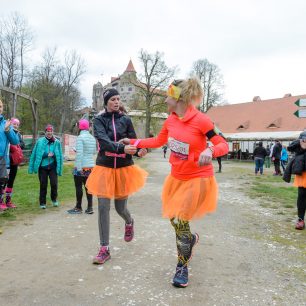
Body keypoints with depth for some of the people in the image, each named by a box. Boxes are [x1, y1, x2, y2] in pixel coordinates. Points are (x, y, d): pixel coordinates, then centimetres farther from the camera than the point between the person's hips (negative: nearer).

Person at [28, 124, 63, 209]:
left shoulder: (57, 142, 0)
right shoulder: (40, 142, -3)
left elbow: (60, 156, 4)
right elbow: (35, 154, 1)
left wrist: (59, 168, 0)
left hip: (53, 166, 0)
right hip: (42, 166, 0)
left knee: (54, 183, -7)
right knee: (43, 185, 4)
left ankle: (54, 199, 19)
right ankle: (42, 203, 18)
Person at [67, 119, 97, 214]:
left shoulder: (80, 137, -11)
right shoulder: (92, 138, 10)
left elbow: (79, 153, -18)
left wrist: (79, 168, -19)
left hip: (81, 167, -7)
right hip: (91, 165, 7)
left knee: (79, 187, 3)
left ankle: (78, 208, 10)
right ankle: (89, 208, 11)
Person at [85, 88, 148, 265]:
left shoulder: (126, 120, 3)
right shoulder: (99, 120, -1)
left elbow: (133, 141, 1)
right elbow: (103, 141, -18)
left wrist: (139, 151, -23)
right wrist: (122, 148, -35)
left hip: (124, 168, 1)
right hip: (104, 168, 0)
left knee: (121, 207, 7)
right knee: (103, 208, -4)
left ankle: (129, 223, 44)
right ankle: (105, 249, 9)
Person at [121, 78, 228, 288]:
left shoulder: (201, 120, -20)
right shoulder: (170, 120, -2)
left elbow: (224, 145, -16)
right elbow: (158, 141, 15)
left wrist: (210, 151, -38)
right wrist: (132, 142, 15)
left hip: (198, 179, -6)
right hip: (177, 177, 6)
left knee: (180, 220, -6)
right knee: (174, 218, 14)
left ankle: (182, 267, 18)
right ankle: (190, 239, 49)